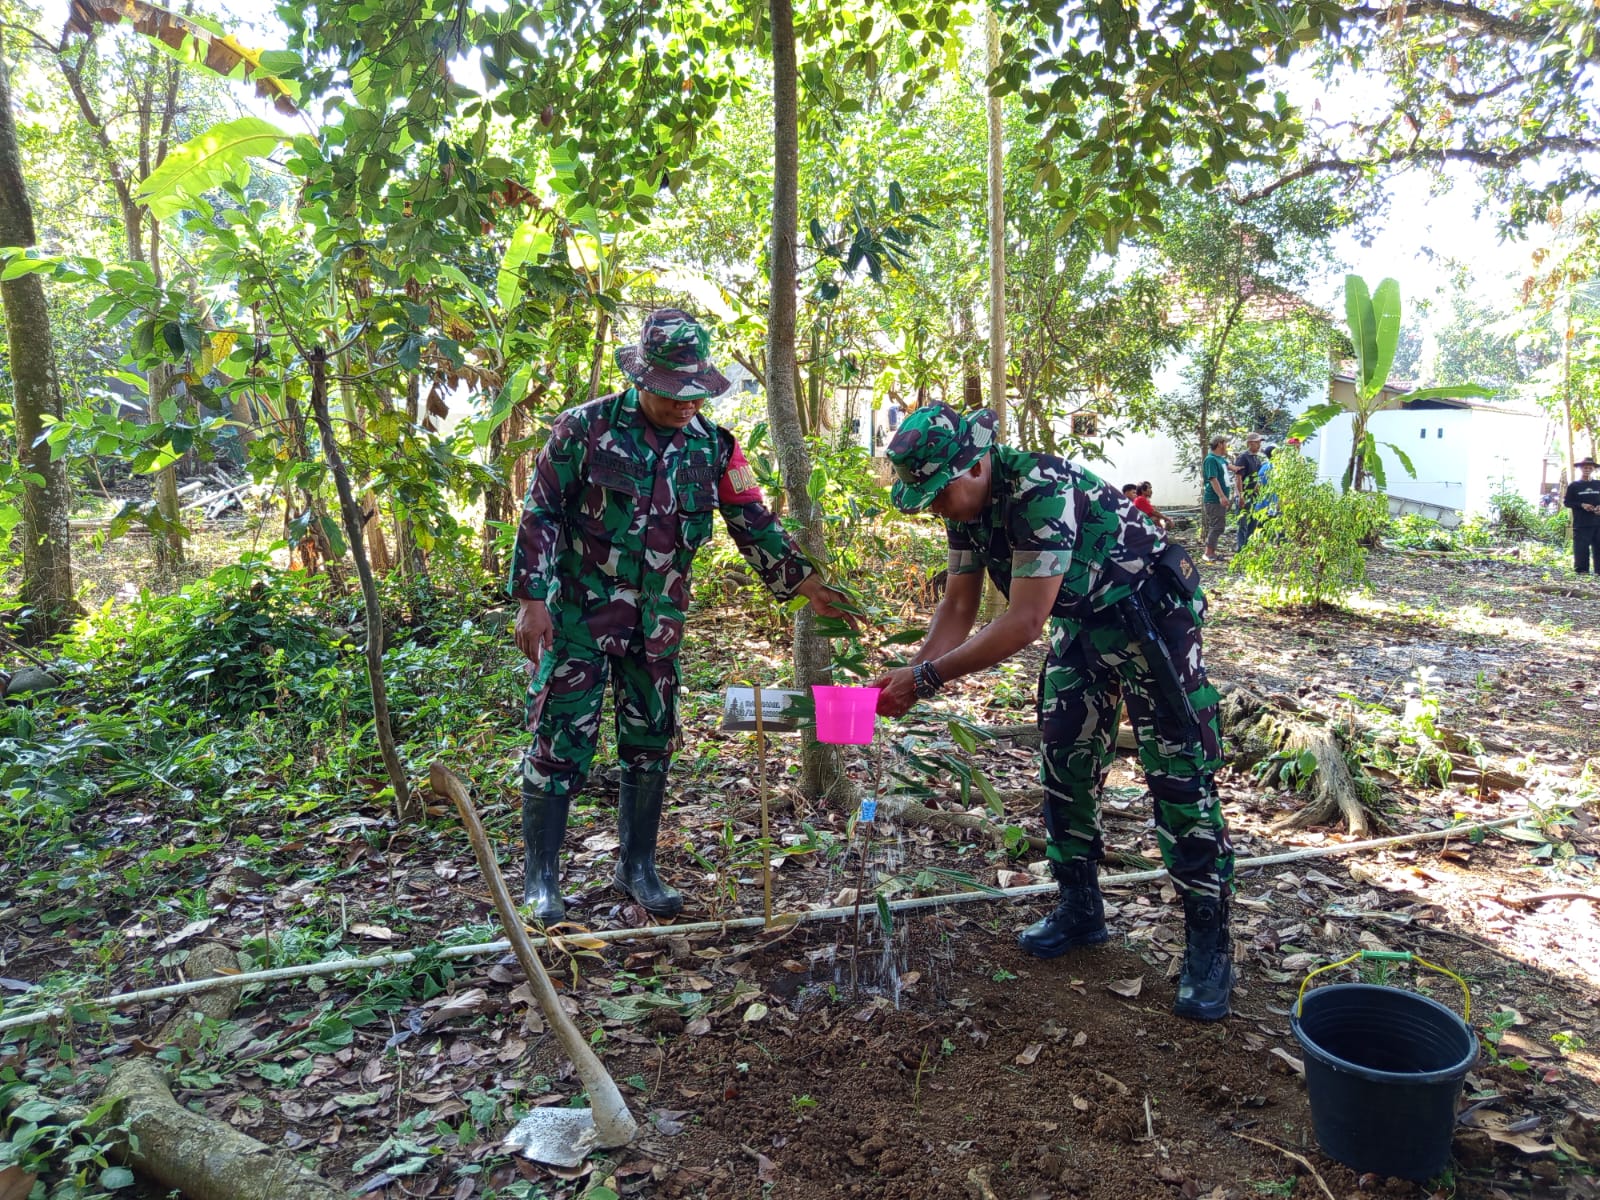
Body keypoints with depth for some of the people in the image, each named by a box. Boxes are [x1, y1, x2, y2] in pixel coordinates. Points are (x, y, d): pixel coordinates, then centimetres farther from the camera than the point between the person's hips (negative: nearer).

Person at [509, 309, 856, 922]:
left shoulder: (712, 446, 2)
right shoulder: (587, 427, -8)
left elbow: (753, 522, 4)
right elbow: (541, 514, -5)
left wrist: (806, 582, -4)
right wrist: (532, 600, -11)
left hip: (658, 620, 4)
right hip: (579, 614, -4)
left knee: (651, 745, 11)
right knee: (560, 743, -1)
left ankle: (637, 866, 28)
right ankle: (541, 880, 14)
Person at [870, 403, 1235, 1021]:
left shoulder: (1041, 491, -33)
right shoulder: (967, 506, -6)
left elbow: (1023, 623, -34)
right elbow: (958, 606, 1)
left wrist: (926, 676, -31)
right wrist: (909, 677, -12)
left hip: (1150, 617, -8)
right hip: (1084, 626, 9)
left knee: (1179, 778, -7)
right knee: (1065, 765, 9)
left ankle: (1209, 946, 4)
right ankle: (1080, 910, 24)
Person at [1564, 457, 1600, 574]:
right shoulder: (1574, 485, 6)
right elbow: (1566, 502, 2)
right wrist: (1581, 505, -13)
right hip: (1581, 524, -3)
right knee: (1582, 548, -6)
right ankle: (1581, 570, -3)